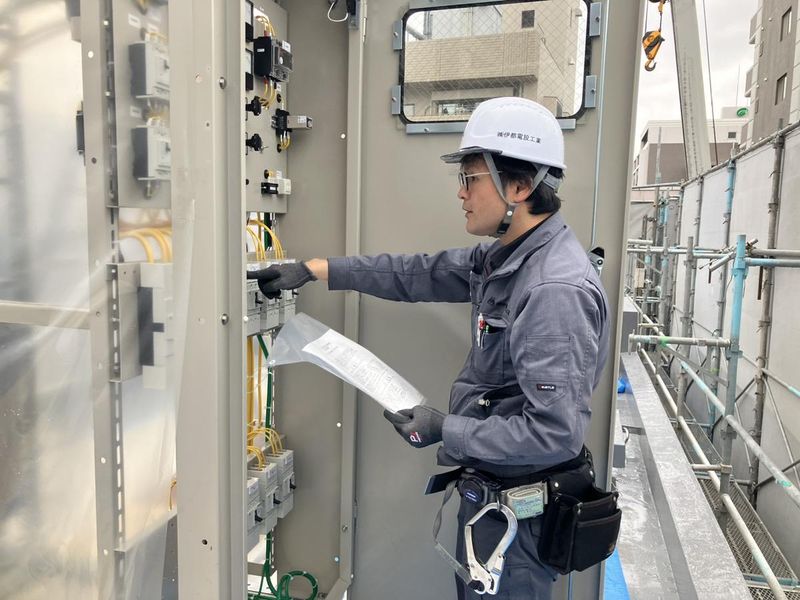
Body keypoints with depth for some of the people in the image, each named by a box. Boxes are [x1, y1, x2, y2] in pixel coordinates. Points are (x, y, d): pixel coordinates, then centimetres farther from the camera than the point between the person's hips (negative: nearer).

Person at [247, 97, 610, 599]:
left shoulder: (555, 289, -28)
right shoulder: (506, 257, 1)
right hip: (489, 484, 9)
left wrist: (446, 430, -21)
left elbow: (556, 433, -30)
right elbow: (415, 274, 6)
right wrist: (312, 269, 4)